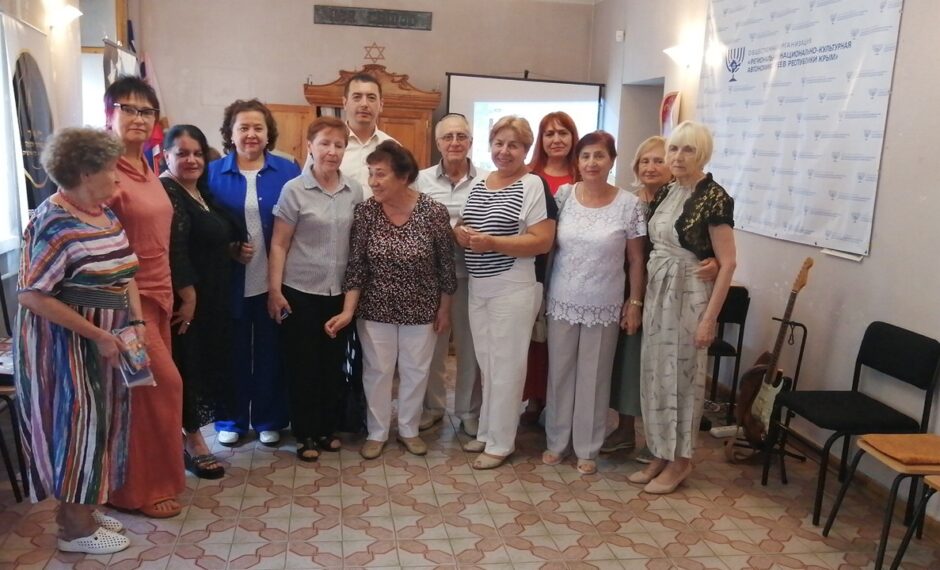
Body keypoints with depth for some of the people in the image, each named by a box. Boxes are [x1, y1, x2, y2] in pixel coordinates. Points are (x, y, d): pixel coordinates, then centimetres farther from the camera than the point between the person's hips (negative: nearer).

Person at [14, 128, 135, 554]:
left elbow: (125, 275, 13)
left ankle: (80, 510, 31)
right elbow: (32, 295, -22)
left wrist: (136, 321, -1)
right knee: (76, 424, 1)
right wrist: (98, 335, -22)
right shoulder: (54, 222, -19)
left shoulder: (106, 215, 6)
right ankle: (76, 529, 17)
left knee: (98, 423, 15)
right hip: (65, 344, -8)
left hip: (106, 340, 8)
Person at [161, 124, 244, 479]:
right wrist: (188, 296, -22)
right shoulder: (166, 194, -15)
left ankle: (188, 436, 27)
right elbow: (172, 250, -23)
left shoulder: (201, 192, 13)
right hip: (185, 300, -9)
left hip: (212, 299, 9)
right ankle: (193, 442, 11)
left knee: (205, 365, 14)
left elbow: (224, 236, 23)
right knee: (188, 367, 0)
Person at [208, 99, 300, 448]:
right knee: (233, 352, 9)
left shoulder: (288, 171, 2)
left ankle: (269, 419, 25)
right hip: (230, 282, 0)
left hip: (274, 281, 0)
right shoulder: (213, 173, 3)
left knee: (270, 351, 9)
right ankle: (231, 419, 26)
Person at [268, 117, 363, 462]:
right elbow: (279, 244, -6)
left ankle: (328, 428, 28)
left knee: (334, 362, 12)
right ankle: (305, 434, 21)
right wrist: (274, 290, -10)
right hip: (301, 291, -3)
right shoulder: (294, 190, -7)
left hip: (340, 292, 4)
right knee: (302, 364, 7)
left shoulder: (355, 191, 3)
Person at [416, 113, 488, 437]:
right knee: (431, 343, 13)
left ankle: (469, 410, 27)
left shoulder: (486, 181, 0)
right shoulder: (422, 179, 2)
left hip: (472, 274, -1)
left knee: (471, 345, 9)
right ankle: (432, 406, 31)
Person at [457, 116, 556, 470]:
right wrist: (462, 234, -7)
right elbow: (464, 228, 17)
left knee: (506, 364, 2)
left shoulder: (533, 185, -10)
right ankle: (487, 431, 30)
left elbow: (542, 242, -17)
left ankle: (501, 442, 15)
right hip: (478, 288, 7)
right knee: (486, 363, 15)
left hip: (513, 288, -7)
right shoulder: (478, 183, 11)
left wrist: (492, 242, -23)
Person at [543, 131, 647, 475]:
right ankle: (556, 441, 28)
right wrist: (540, 291, 0)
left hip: (604, 306, -2)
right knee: (560, 373, 11)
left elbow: (636, 260, -1)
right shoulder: (563, 195, -1)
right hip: (562, 302, 2)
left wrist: (635, 304, -3)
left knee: (594, 377, 8)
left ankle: (587, 449, 24)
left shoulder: (628, 204, -6)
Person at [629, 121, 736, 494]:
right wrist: (638, 298, 9)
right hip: (657, 292, 7)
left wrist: (709, 318, -17)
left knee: (682, 376, 4)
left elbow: (727, 263, -15)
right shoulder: (664, 193, 8)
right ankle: (660, 454, 26)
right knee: (655, 374, 12)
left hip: (689, 295, -7)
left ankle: (680, 460, 20)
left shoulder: (714, 197, -13)